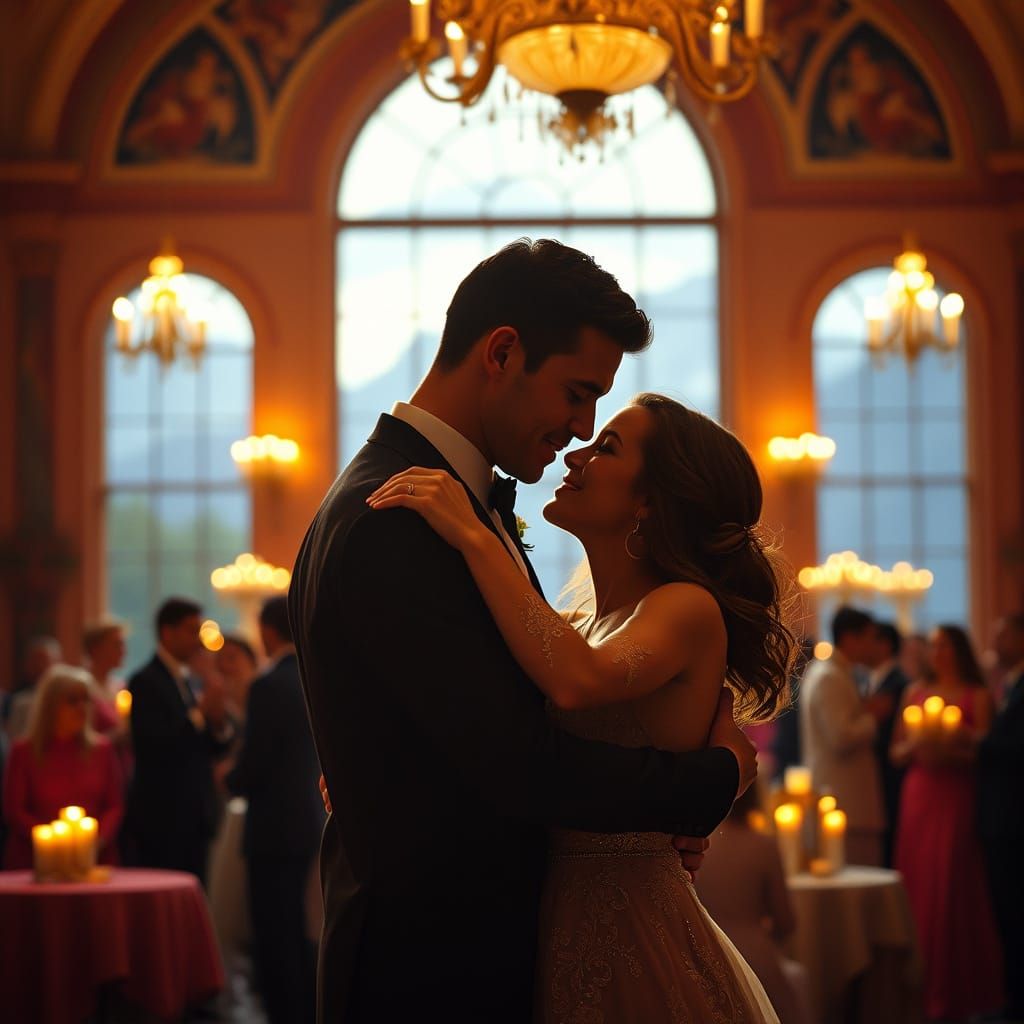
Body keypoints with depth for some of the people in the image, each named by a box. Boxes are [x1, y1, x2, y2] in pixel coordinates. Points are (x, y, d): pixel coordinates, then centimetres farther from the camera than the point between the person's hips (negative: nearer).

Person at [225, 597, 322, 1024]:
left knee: (275, 936, -1)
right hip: (308, 820, 8)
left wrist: (229, 779, 4)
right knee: (294, 929, 19)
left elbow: (251, 768, -18)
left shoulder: (269, 685, -17)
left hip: (275, 827, -8)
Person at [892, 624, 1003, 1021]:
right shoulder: (915, 692, 13)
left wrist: (948, 750, -20)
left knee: (952, 890, -6)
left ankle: (955, 990, 3)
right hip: (918, 797, 4)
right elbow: (897, 752, 13)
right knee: (916, 887, 1)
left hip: (957, 799, -4)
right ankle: (922, 986, 9)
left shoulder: (978, 696, -1)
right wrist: (913, 746, -8)